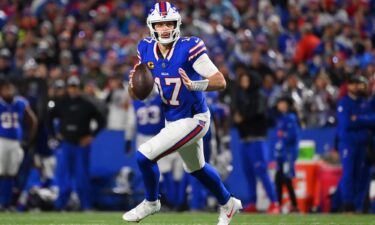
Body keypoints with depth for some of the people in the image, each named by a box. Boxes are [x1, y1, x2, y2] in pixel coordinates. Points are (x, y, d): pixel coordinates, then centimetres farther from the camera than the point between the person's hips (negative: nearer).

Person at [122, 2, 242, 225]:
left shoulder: (189, 48, -24)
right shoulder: (146, 50, -6)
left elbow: (220, 81, -26)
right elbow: (136, 94, 2)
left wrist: (193, 85, -43)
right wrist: (133, 84, -21)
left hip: (193, 119, -7)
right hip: (172, 120, 7)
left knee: (145, 156, -15)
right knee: (196, 168, 26)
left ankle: (151, 202, 12)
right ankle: (228, 204, 51)